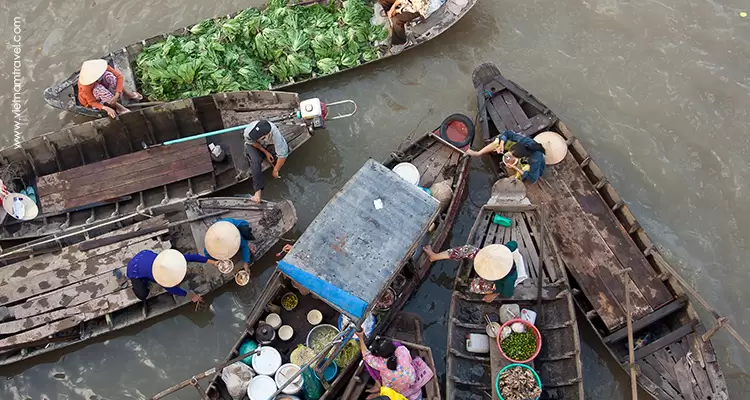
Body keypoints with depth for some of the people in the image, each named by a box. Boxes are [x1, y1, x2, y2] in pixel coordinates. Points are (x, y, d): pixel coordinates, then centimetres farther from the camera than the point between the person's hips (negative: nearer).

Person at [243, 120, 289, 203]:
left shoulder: (275, 134, -44)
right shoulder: (248, 131, -39)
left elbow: (282, 155, -37)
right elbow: (251, 142, -15)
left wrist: (275, 171, -25)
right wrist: (265, 152, -22)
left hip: (269, 145, 2)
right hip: (253, 145, -2)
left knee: (285, 148, -22)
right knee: (256, 161, -29)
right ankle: (258, 191, -26)